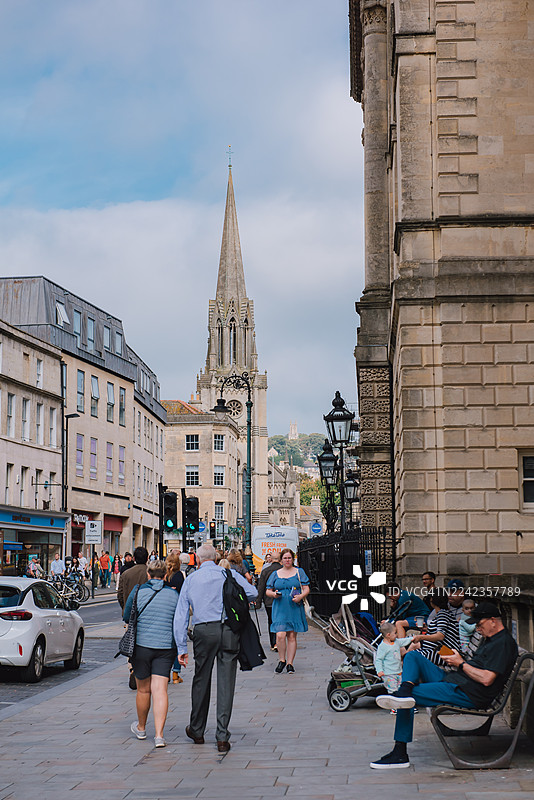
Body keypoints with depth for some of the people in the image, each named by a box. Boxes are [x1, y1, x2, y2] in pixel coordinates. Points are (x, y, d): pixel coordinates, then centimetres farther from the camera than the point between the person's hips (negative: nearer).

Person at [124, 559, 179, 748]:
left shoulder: (138, 591, -1)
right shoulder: (174, 594, 4)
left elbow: (126, 617, 9)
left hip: (141, 644, -1)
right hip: (166, 646, 1)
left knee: (143, 690, 12)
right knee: (160, 690, -2)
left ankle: (141, 728, 32)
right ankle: (159, 735, -11)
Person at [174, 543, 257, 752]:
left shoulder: (191, 579, 11)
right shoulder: (229, 574, 8)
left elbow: (180, 616, 7)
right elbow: (252, 593, -4)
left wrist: (181, 647, 8)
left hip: (204, 632, 1)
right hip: (229, 631, -1)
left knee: (201, 681, 15)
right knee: (226, 683, 1)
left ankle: (197, 731, 28)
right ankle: (222, 737, -2)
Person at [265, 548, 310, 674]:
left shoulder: (299, 572, 9)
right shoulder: (275, 574, 13)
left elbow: (306, 589, 6)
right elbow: (267, 591, 15)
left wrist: (300, 597, -14)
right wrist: (273, 594, -8)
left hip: (295, 609, 0)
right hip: (280, 609, 0)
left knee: (292, 636, 0)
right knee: (280, 635, -13)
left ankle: (290, 663, 7)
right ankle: (282, 660, 5)